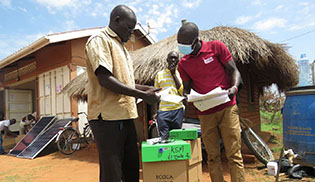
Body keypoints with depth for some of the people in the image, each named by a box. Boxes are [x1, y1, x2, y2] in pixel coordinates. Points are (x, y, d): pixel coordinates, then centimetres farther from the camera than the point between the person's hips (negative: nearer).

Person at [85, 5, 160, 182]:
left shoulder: (121, 46, 21)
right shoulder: (99, 40, -7)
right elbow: (105, 79, -20)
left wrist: (147, 88, 11)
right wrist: (143, 95, -16)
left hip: (126, 117, 9)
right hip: (108, 118, -9)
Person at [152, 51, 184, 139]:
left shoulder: (180, 74, 8)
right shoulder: (159, 74, 9)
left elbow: (182, 92, -6)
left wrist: (174, 74, -6)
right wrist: (155, 112, 4)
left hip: (178, 110, 1)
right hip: (163, 110, 0)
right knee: (164, 138, -2)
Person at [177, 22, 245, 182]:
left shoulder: (216, 47, 0)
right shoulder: (183, 63, 7)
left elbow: (233, 70, 2)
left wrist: (234, 87, -18)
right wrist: (186, 96, -9)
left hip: (227, 108, -2)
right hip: (205, 114, 3)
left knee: (234, 155, -1)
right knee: (213, 157, 6)